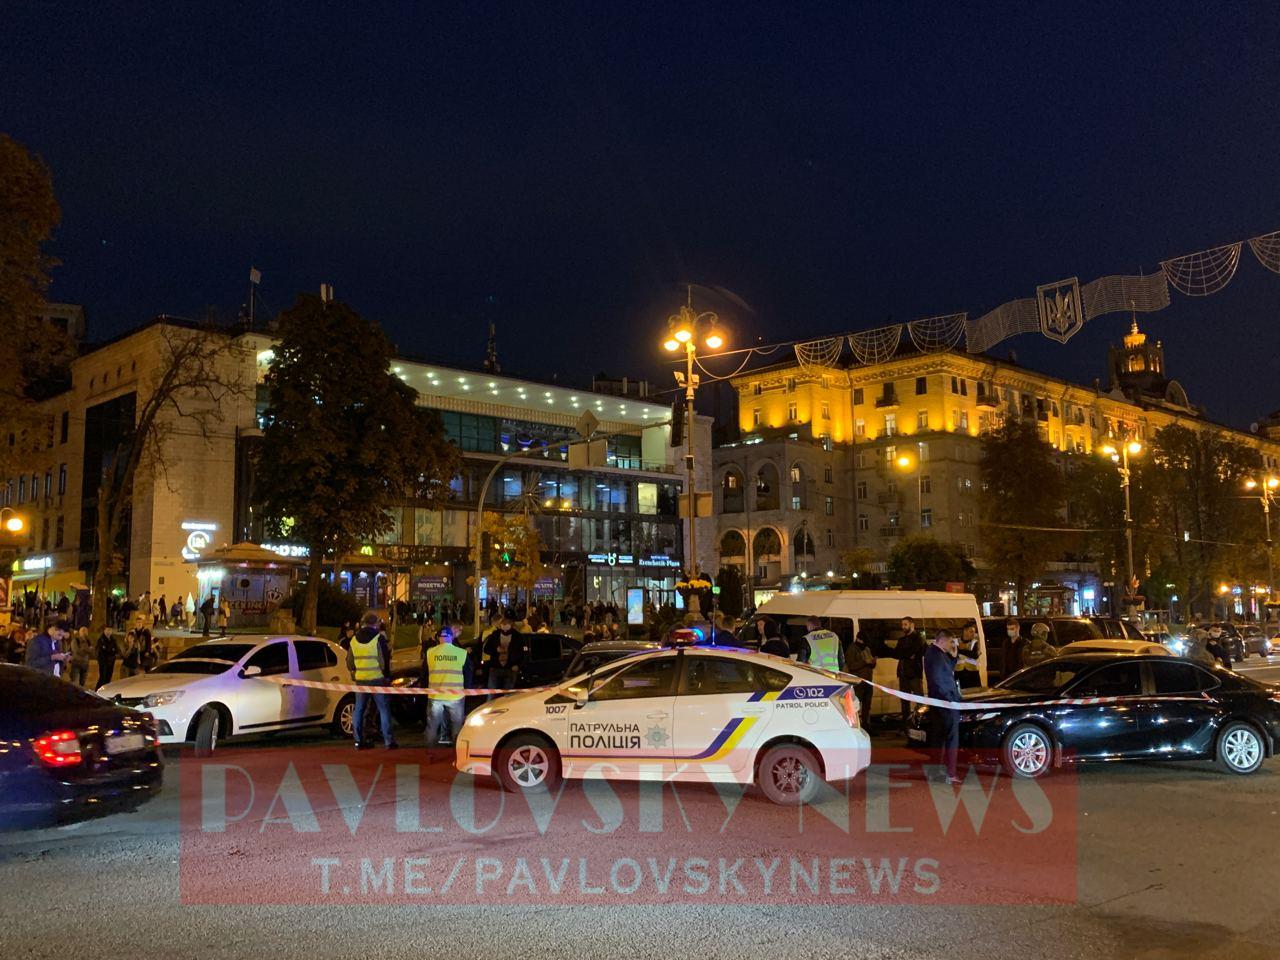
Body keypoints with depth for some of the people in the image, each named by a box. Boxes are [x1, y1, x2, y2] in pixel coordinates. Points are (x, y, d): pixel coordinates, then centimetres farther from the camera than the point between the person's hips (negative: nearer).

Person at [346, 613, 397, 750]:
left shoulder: (354, 639, 7)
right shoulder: (379, 638, -9)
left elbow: (349, 662, 13)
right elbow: (384, 660, -9)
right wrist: (386, 674, 3)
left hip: (360, 679, 5)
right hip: (377, 678, -4)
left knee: (359, 709, 12)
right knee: (384, 709, 1)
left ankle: (358, 740, 12)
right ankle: (388, 741, -2)